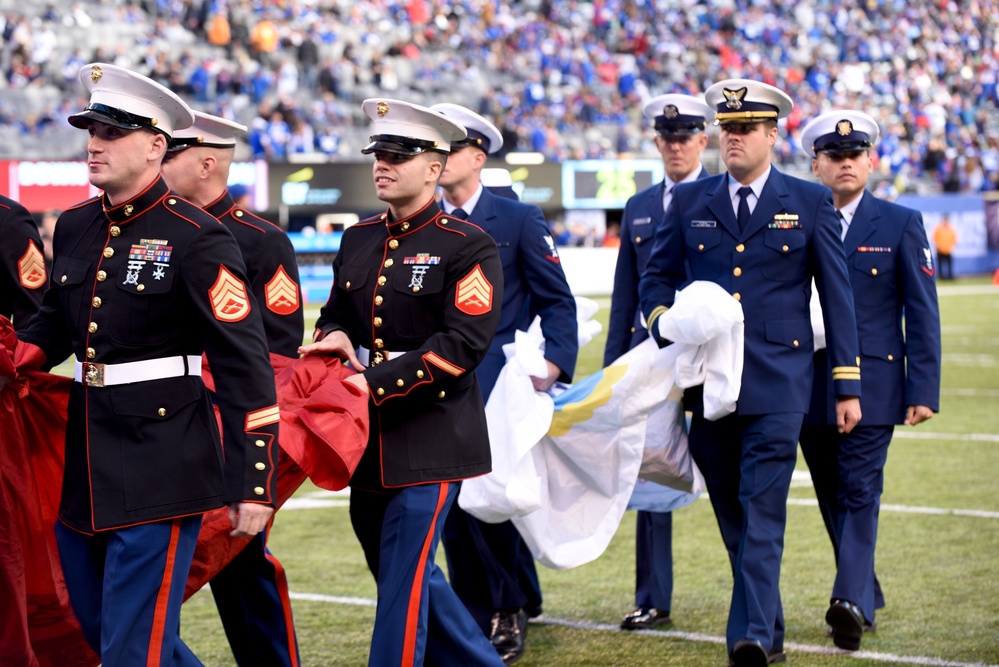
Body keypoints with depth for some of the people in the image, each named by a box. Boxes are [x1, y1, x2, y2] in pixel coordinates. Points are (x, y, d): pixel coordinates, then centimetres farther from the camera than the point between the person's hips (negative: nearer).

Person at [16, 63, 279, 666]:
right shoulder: (74, 229, 10)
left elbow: (246, 366, -13)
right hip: (83, 464, 8)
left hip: (162, 467, -8)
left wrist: (252, 482, -16)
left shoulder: (196, 239, -11)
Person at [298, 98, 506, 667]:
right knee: (405, 573, 15)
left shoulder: (469, 247, -9)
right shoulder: (358, 241, 12)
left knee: (404, 580, -9)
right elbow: (336, 314, 23)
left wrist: (374, 383, -22)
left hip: (430, 439, -7)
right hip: (370, 441, 7)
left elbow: (464, 344, -18)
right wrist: (334, 338, -3)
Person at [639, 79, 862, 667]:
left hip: (777, 382, -3)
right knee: (733, 516, 10)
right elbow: (656, 280, 17)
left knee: (763, 512, -13)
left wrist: (847, 385, 1)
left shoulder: (810, 203, 4)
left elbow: (838, 296, 5)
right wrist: (669, 331, -5)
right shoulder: (690, 202, 10)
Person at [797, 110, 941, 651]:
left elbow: (922, 314, 0)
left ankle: (851, 601, -17)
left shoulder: (901, 225, 2)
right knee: (832, 498, 10)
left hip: (872, 383, -3)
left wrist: (924, 390, -7)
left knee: (860, 493, -12)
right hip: (808, 386, 3)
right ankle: (866, 594, 25)